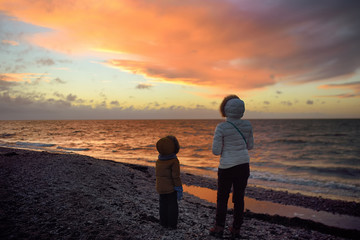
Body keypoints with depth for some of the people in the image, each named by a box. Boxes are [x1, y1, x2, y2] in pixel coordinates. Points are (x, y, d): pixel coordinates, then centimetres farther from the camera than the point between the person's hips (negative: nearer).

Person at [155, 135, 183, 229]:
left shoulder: (159, 160, -1)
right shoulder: (174, 161, -19)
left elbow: (158, 174, 8)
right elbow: (176, 176, -18)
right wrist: (179, 190, -10)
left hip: (161, 188, 5)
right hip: (171, 188, -5)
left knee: (163, 205, 15)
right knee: (172, 205, 6)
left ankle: (164, 222, 24)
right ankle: (172, 224, 11)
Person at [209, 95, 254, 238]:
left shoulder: (221, 127, -16)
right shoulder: (247, 125, -3)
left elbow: (216, 151, -14)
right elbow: (250, 146, 9)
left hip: (227, 167, -4)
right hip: (243, 166, 4)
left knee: (222, 198, 14)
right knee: (239, 198, 15)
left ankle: (219, 228, 13)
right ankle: (236, 229, 24)